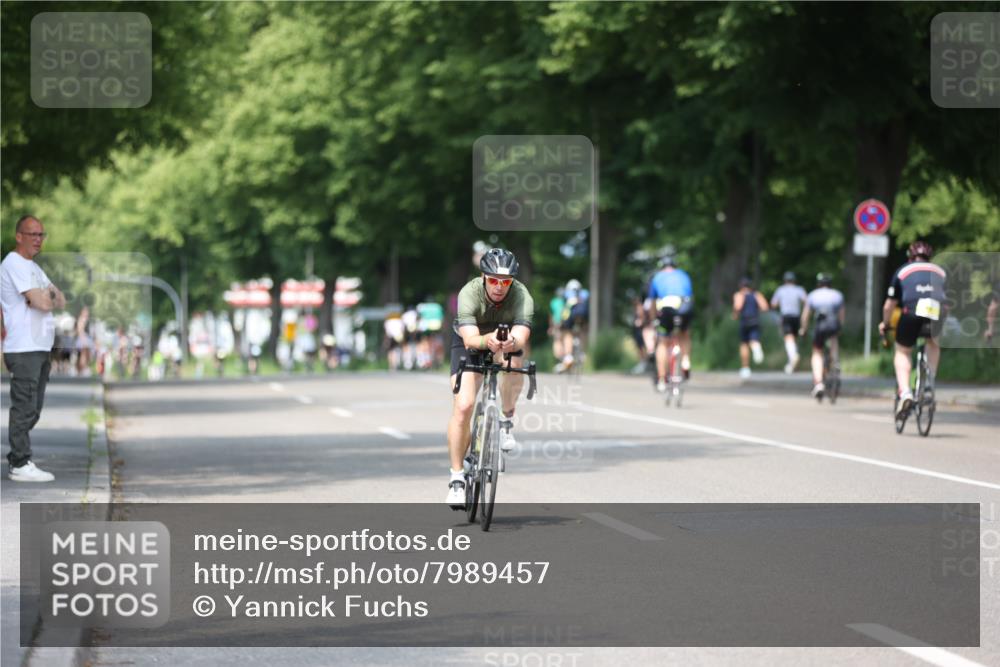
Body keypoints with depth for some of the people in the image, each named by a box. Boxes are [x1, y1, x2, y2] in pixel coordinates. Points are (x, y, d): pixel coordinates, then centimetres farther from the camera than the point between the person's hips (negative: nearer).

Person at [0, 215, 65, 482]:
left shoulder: (33, 268, 21)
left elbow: (60, 301, 15)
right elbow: (42, 303, -18)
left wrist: (46, 296, -5)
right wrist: (47, 296, 3)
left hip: (39, 349, 10)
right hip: (24, 349, -10)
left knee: (33, 409, 12)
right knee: (25, 408, -9)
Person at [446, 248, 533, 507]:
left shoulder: (522, 296, -30)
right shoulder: (470, 293, -32)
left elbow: (522, 338, -43)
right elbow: (469, 339, -44)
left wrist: (510, 342, -67)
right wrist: (486, 340, -66)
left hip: (508, 343, 1)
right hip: (470, 343, -1)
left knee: (514, 361, -36)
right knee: (463, 406, -17)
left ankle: (506, 422, -13)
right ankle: (457, 478, -5)